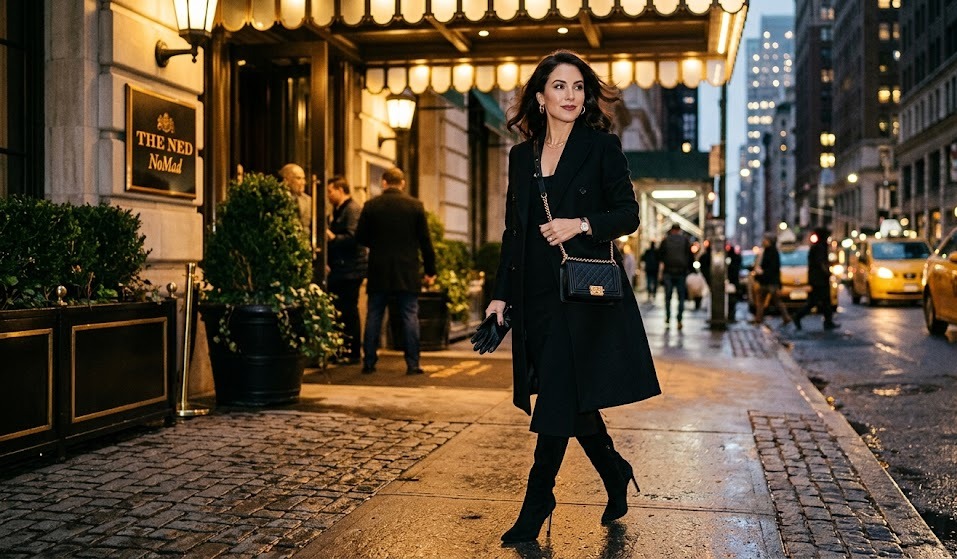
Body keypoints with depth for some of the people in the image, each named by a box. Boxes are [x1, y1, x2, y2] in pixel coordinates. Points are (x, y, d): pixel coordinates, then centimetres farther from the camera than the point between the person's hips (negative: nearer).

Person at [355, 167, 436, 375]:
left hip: (379, 271, 1)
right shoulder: (415, 205, -2)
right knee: (410, 316, 3)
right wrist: (430, 270, 6)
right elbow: (425, 240, -1)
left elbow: (360, 237, 3)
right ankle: (412, 364, 1)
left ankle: (369, 362, 10)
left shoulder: (371, 205, -1)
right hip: (407, 272, -1)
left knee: (374, 316, 8)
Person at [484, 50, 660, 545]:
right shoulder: (521, 156, 13)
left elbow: (628, 214, -2)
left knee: (559, 398, -6)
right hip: (537, 295, 5)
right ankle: (616, 473, 32)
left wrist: (582, 224, -18)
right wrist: (501, 295, 9)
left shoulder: (602, 147, 1)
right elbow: (513, 233, 14)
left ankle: (537, 504, 5)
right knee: (569, 401, 10)